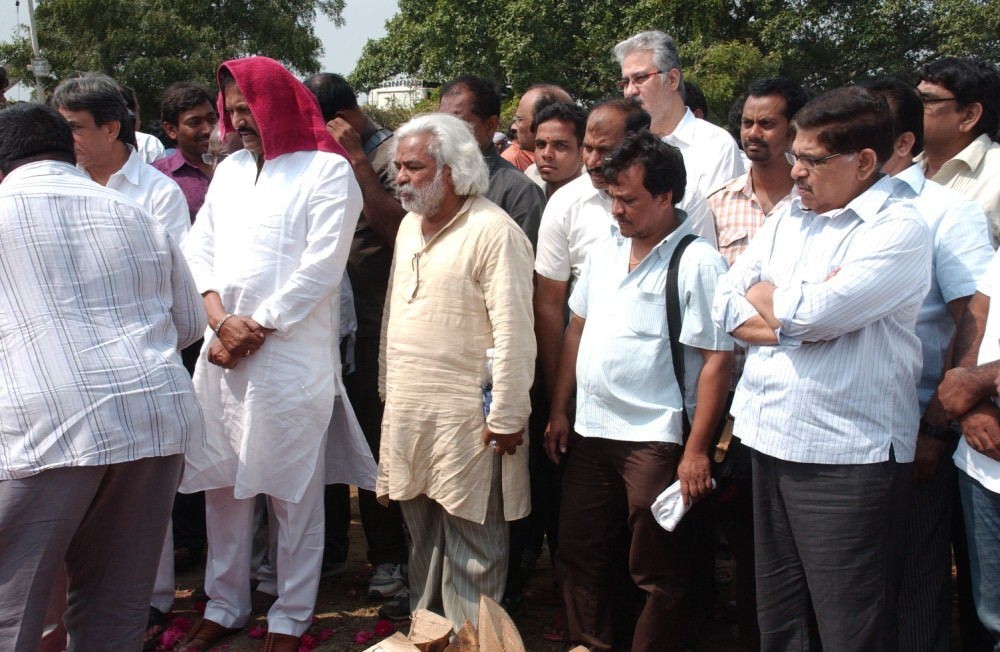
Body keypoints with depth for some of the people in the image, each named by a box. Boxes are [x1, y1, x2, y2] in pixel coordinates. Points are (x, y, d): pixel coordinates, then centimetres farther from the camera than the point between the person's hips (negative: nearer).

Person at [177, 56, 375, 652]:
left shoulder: (327, 170, -3)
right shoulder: (231, 168, 17)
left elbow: (320, 269, -11)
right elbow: (201, 250, 11)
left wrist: (254, 331, -9)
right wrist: (221, 320, -6)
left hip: (290, 354, -6)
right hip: (223, 351, 6)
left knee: (292, 492, 2)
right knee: (223, 485, 12)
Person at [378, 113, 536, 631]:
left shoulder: (493, 232, -15)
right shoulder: (410, 225, 12)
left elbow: (513, 334, -18)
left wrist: (506, 418, -18)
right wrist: (389, 389, 18)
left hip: (466, 419, -8)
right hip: (407, 413, 8)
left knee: (471, 545, 4)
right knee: (422, 536, 20)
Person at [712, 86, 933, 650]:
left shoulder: (900, 229, -9)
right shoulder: (789, 219, 13)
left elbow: (812, 314, -21)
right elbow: (726, 307, 6)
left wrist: (762, 295, -1)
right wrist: (792, 322, -11)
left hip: (848, 457, -7)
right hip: (771, 442, 7)